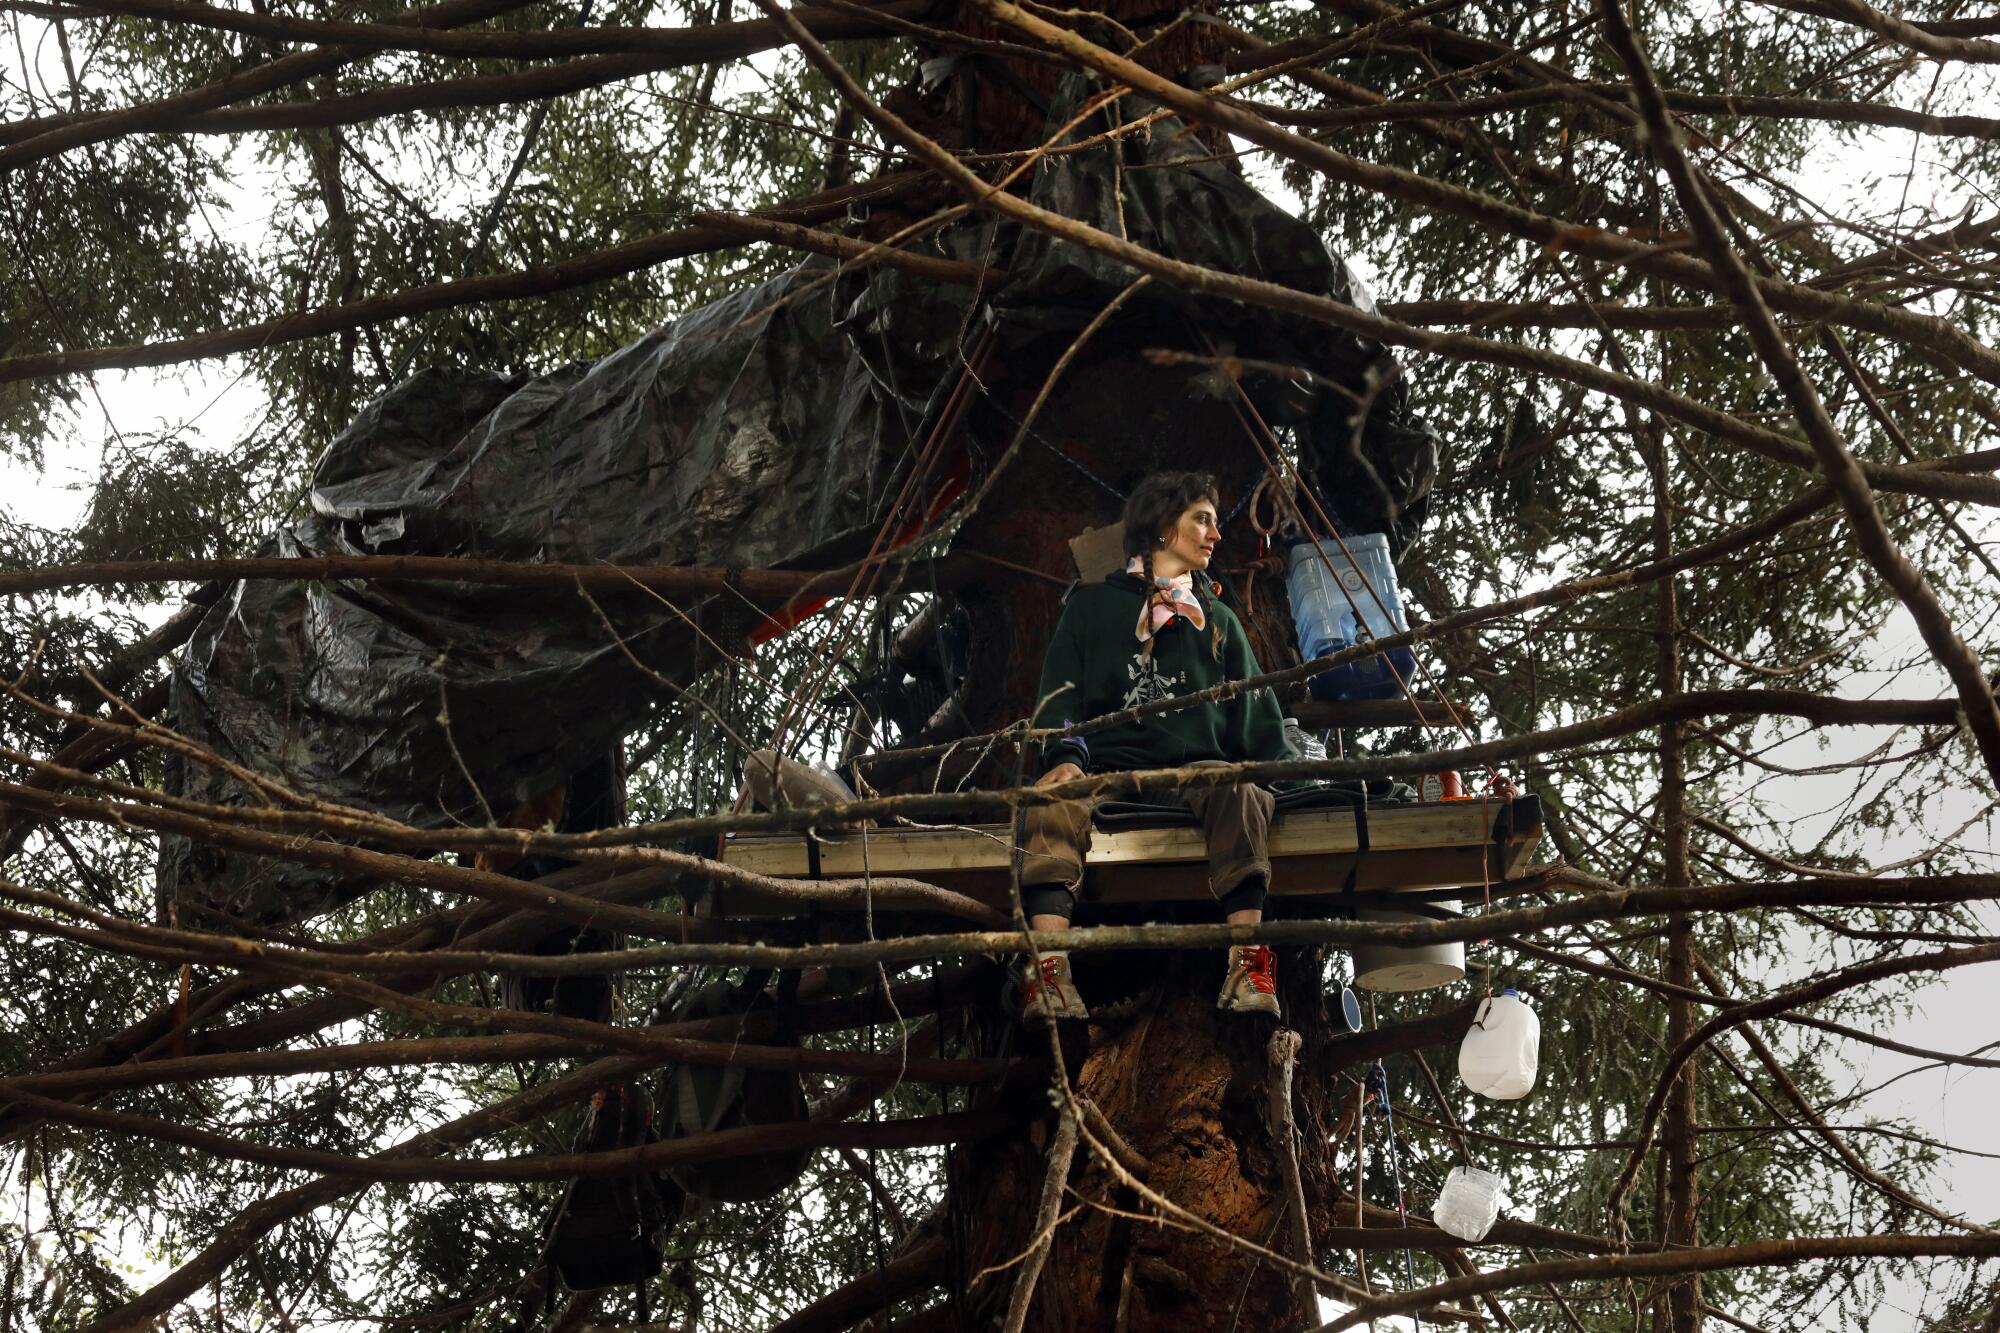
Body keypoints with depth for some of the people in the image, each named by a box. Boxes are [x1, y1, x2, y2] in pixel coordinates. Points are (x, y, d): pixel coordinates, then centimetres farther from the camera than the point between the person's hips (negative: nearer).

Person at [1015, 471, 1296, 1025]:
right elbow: (1060, 691, 6)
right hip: (1106, 765, -1)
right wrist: (1066, 755, -15)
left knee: (1241, 793, -34)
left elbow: (1257, 714, 21)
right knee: (1054, 802, -35)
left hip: (1195, 767, 1)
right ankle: (1047, 974, -49)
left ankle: (1248, 967, -45)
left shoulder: (1219, 621, 29)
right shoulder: (1092, 606, 20)